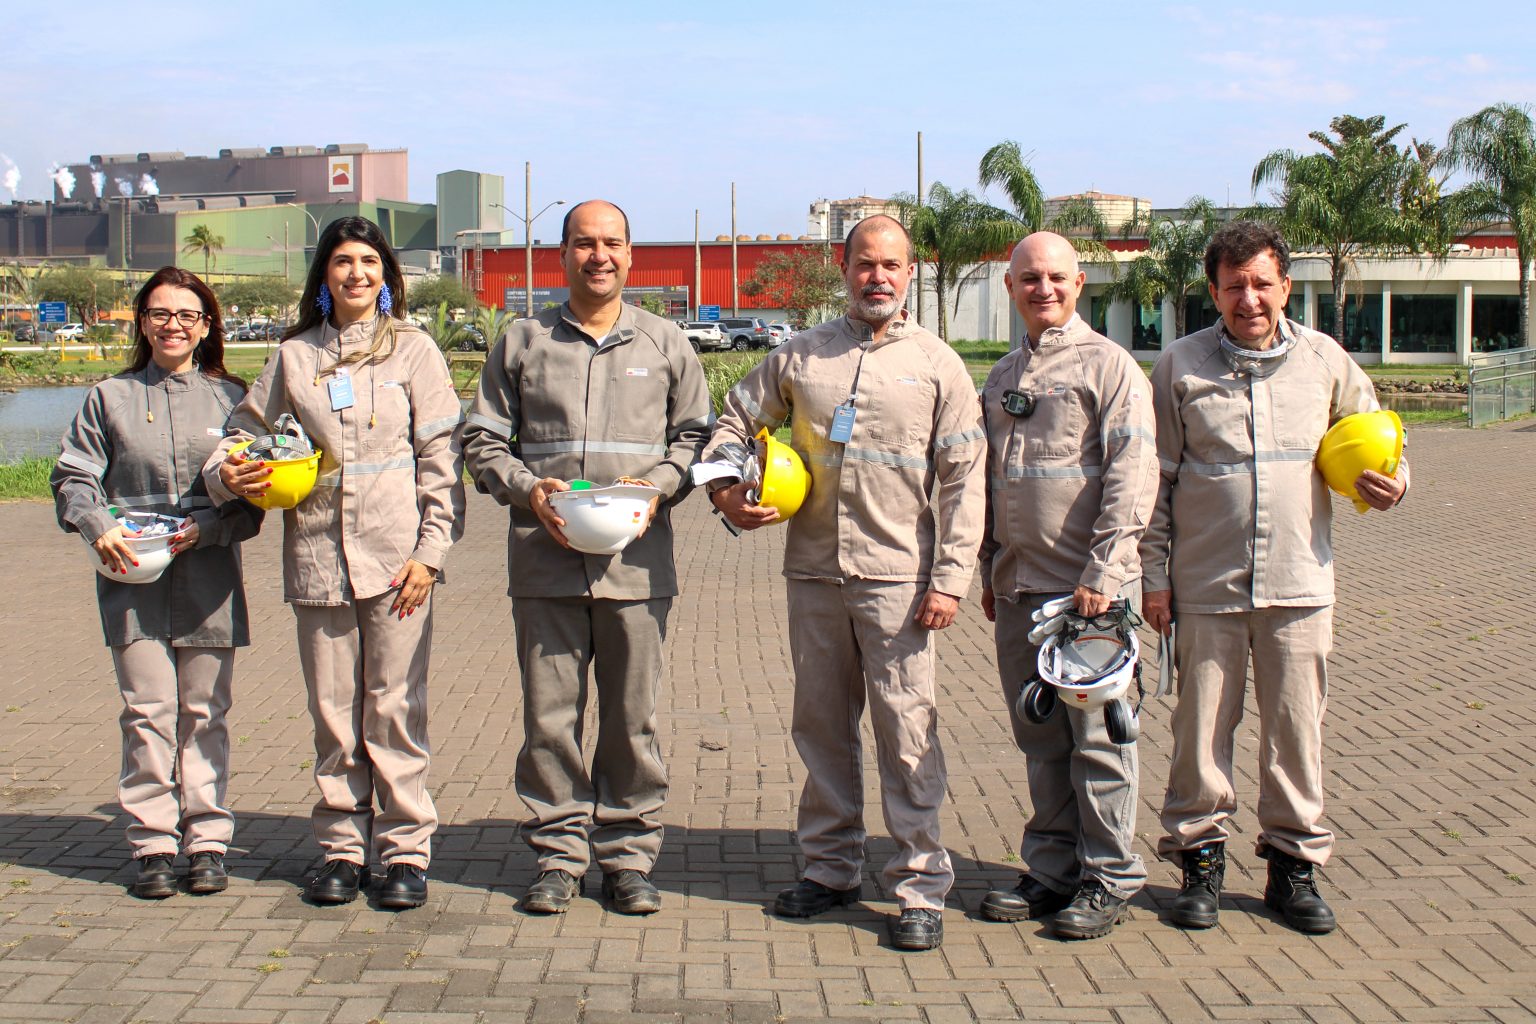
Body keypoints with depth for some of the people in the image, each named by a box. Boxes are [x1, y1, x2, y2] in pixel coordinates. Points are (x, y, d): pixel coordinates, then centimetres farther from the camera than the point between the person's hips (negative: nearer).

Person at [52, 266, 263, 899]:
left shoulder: (230, 397, 9)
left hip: (209, 580, 0)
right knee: (148, 714, -2)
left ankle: (207, 840, 11)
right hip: (134, 583, 0)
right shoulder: (111, 398, 11)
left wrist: (208, 527, -13)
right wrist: (98, 527, -12)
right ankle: (152, 843, 6)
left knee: (204, 714, 3)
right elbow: (72, 477, 8)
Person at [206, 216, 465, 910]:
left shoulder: (413, 350, 5)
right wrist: (227, 474, -3)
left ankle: (406, 850, 7)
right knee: (333, 711, 6)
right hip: (318, 557, 2)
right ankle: (342, 847, 16)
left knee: (395, 708, -1)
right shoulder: (295, 356, 11)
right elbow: (245, 430, 20)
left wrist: (430, 551, -6)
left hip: (396, 558, -2)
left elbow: (441, 458, 2)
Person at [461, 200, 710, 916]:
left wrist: (659, 485, -6)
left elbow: (696, 433, 13)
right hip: (545, 561, 0)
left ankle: (628, 854, 15)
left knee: (632, 718, 4)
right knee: (549, 717, 3)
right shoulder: (523, 343, 10)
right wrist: (528, 490, -7)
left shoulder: (665, 344, 11)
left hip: (637, 562, 0)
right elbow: (483, 440, 11)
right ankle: (558, 853, 14)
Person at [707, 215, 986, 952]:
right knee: (821, 724, 11)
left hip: (897, 577, -3)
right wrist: (726, 489, 0)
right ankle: (831, 868, 23)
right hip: (814, 571, 3)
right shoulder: (800, 356, 10)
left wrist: (950, 579, -7)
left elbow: (964, 482, 0)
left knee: (906, 728, -5)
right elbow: (734, 420, 19)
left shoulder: (938, 365, 3)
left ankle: (920, 885, 1)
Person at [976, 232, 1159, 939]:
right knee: (1040, 740, 11)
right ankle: (1052, 871, 21)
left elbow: (1132, 475, -12)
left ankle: (1110, 878, 10)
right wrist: (990, 572, 18)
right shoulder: (1002, 378, 17)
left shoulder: (1109, 365, -4)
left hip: (1089, 588, -6)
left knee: (1097, 737, -1)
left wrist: (1103, 572, -18)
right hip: (1018, 589, 6)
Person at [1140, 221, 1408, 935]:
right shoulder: (1181, 366, 1)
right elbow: (1156, 478, 3)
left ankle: (1294, 864, 18)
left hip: (1300, 582, 1)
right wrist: (1153, 575, 0)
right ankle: (1200, 859, 18)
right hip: (1206, 585, -1)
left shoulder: (1325, 360, 5)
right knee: (1201, 728, 3)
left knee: (1296, 729, 5)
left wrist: (1389, 481, -3)